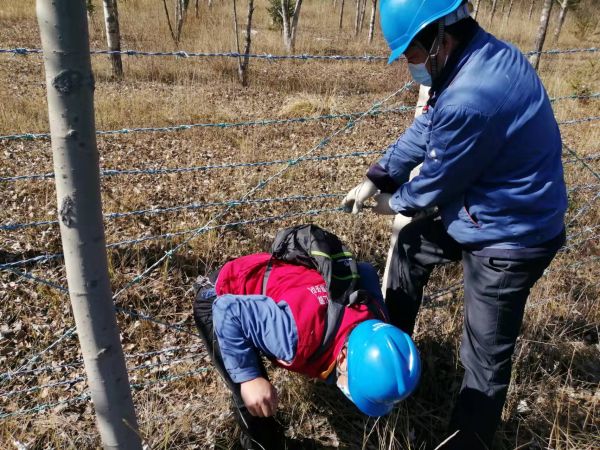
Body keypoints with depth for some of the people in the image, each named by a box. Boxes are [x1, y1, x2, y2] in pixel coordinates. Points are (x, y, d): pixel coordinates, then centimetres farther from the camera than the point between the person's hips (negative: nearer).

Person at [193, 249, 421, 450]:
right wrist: (249, 378, -34)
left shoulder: (375, 321, -19)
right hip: (220, 297, -6)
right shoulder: (298, 336, -44)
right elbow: (227, 311, -36)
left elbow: (364, 272, 1)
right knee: (252, 395, -13)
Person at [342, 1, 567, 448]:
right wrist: (376, 179, 4)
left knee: (486, 355, 3)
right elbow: (424, 129, 8)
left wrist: (395, 202, 2)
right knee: (411, 244, 25)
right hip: (483, 213, 10)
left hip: (509, 235, -10)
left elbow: (438, 181, -19)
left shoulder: (470, 99, -33)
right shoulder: (483, 54, 0)